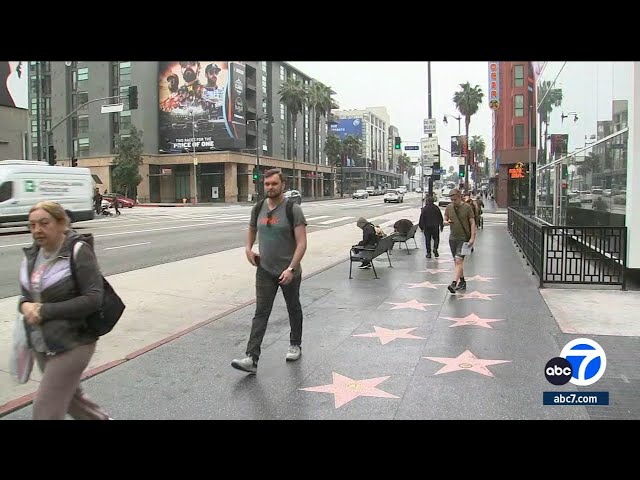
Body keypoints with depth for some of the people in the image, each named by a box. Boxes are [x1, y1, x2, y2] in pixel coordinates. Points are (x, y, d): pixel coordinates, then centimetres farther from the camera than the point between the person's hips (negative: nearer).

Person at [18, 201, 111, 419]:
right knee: (70, 397, 22)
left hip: (72, 344, -7)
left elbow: (93, 299, -21)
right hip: (41, 344, 7)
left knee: (45, 409, -4)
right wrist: (25, 305, -9)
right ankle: (101, 418, 45)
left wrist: (45, 311, -22)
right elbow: (26, 292, 15)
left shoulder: (78, 253, -16)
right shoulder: (32, 254, 4)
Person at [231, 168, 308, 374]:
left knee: (293, 309, 16)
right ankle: (252, 359, -5)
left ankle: (295, 345, 37)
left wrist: (291, 268, -27)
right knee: (261, 313, -2)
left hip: (288, 272, -3)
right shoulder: (258, 209, 3)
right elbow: (251, 229, 23)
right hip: (265, 270, 4)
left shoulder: (293, 210, -14)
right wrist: (248, 248, 5)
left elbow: (301, 243, -19)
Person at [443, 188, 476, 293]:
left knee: (459, 260, -15)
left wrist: (472, 237, -11)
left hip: (464, 238, -5)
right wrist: (447, 222, -13)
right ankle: (462, 282, 24)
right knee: (457, 261, 12)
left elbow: (472, 223, -4)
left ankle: (454, 283, -21)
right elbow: (444, 220, 12)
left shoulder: (467, 207, -5)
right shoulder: (449, 207, 6)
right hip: (453, 238, 5)